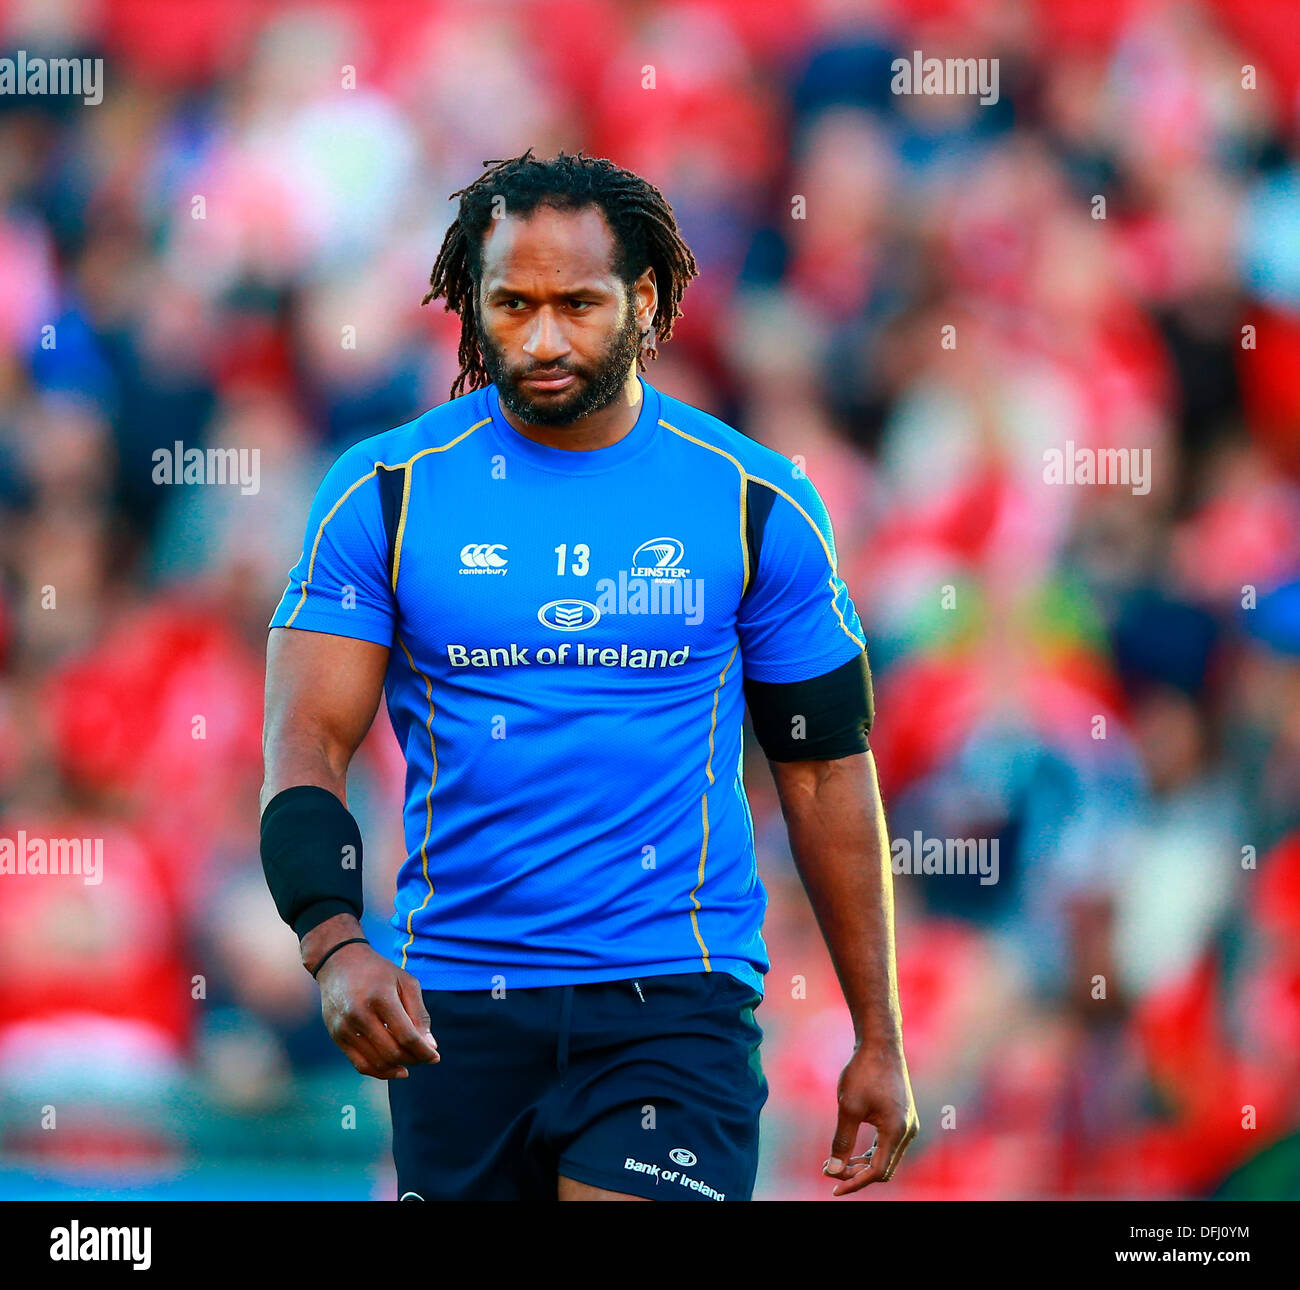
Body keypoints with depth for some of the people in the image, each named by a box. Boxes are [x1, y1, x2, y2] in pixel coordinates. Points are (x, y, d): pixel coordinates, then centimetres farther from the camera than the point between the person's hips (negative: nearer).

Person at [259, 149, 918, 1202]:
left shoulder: (757, 506, 2)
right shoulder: (386, 494, 1)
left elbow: (828, 770, 8)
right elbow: (306, 742, -5)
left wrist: (879, 1041, 7)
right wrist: (335, 947, -24)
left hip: (678, 996, -2)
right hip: (454, 1005, 2)